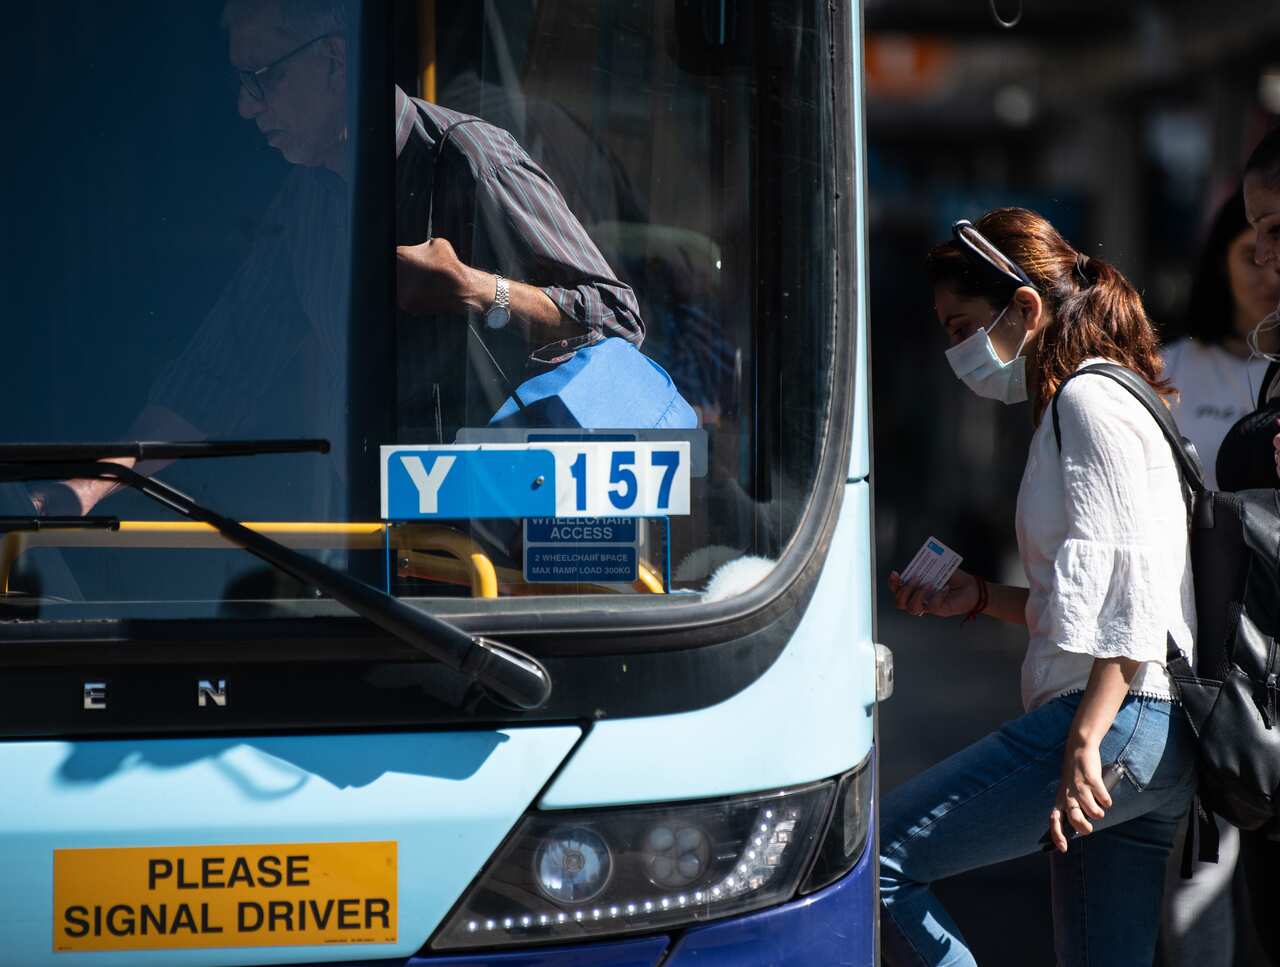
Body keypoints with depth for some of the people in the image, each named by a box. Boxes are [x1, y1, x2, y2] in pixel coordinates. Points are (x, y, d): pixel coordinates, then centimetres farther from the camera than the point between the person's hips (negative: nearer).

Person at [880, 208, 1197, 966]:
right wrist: (983, 598, 20)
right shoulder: (1085, 405, 24)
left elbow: (1129, 585, -17)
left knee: (872, 864, -13)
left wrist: (1085, 740, -23)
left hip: (1121, 720, -11)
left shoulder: (1088, 401, -6)